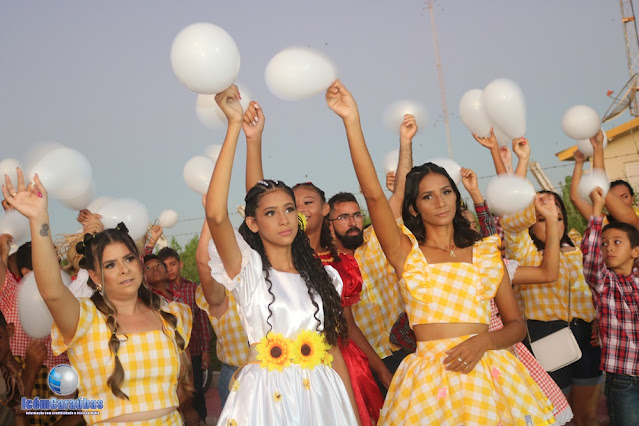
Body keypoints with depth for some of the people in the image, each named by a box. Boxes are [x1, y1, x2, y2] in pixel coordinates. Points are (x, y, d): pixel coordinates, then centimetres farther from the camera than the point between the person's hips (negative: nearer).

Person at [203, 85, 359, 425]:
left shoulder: (321, 276, 9)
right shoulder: (248, 268, -4)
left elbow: (334, 350, 9)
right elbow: (215, 214, -22)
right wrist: (235, 125, -21)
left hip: (322, 396, 3)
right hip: (266, 395, -3)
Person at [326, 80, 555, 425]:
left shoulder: (486, 252, 9)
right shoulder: (406, 253, 3)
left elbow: (516, 324, 9)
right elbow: (373, 194, -11)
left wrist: (484, 340, -13)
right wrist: (352, 121, -18)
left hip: (488, 374, 2)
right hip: (428, 380, -1)